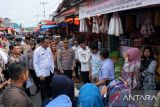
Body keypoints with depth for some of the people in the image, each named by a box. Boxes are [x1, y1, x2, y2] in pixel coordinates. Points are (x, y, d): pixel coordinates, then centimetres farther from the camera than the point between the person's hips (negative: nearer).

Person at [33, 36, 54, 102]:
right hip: (42, 74, -5)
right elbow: (35, 64, -12)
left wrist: (52, 69, 9)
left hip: (50, 72, 5)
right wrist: (39, 75, -14)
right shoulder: (37, 51, -12)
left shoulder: (49, 49, 4)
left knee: (50, 88, 17)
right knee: (43, 89, 11)